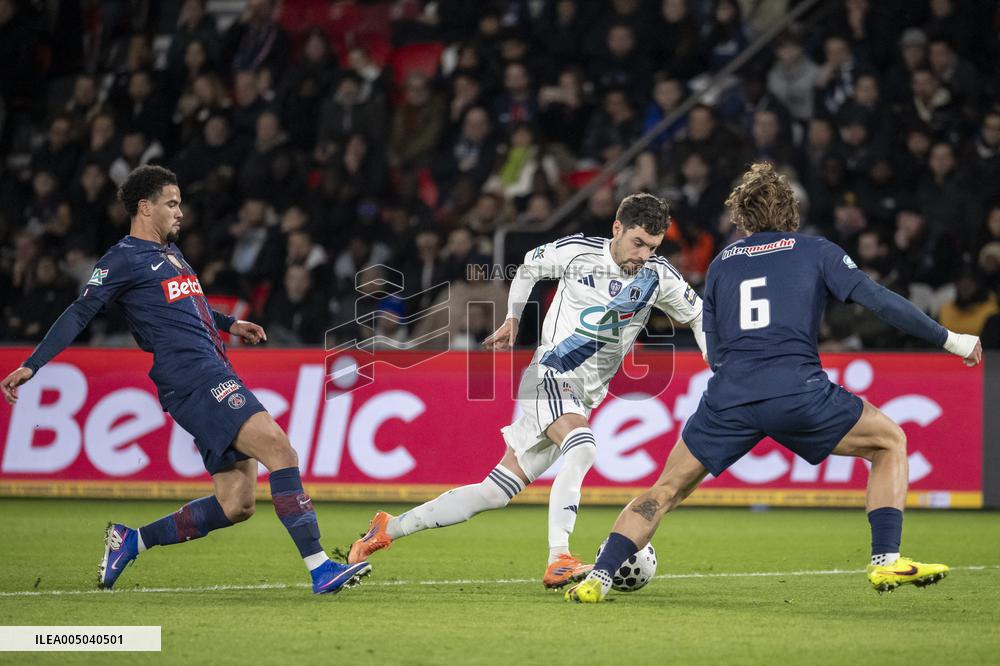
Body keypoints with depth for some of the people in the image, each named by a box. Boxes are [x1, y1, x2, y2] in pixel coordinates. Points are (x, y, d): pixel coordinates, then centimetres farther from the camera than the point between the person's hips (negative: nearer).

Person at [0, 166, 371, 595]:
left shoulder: (170, 252, 25)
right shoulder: (123, 259, -1)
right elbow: (79, 314, -5)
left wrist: (229, 324, 39)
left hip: (217, 379, 10)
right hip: (193, 380, -10)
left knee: (235, 504, 3)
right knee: (279, 448, -23)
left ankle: (131, 542, 16)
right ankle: (319, 568, -29)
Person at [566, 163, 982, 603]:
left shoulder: (721, 263, 22)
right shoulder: (815, 251, 15)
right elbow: (879, 301, 5)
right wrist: (950, 340, 11)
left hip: (728, 397, 2)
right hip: (798, 393, -2)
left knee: (667, 490, 17)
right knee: (890, 442, 18)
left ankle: (598, 578, 3)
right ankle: (886, 562, 5)